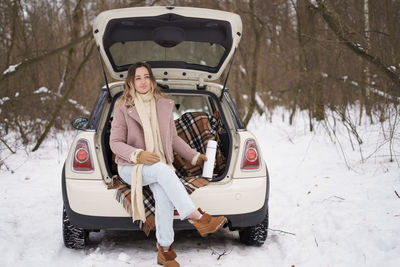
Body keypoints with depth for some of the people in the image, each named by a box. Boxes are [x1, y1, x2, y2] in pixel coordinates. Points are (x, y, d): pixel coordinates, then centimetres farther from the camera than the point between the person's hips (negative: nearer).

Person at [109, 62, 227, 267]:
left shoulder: (163, 105, 12)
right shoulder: (123, 107, 2)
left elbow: (174, 138, 21)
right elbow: (115, 142, -2)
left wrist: (195, 157, 13)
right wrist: (137, 155, -20)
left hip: (159, 166, 3)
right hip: (130, 167, -3)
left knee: (163, 192, -33)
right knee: (163, 170, -37)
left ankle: (165, 250, -30)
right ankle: (198, 219, -41)